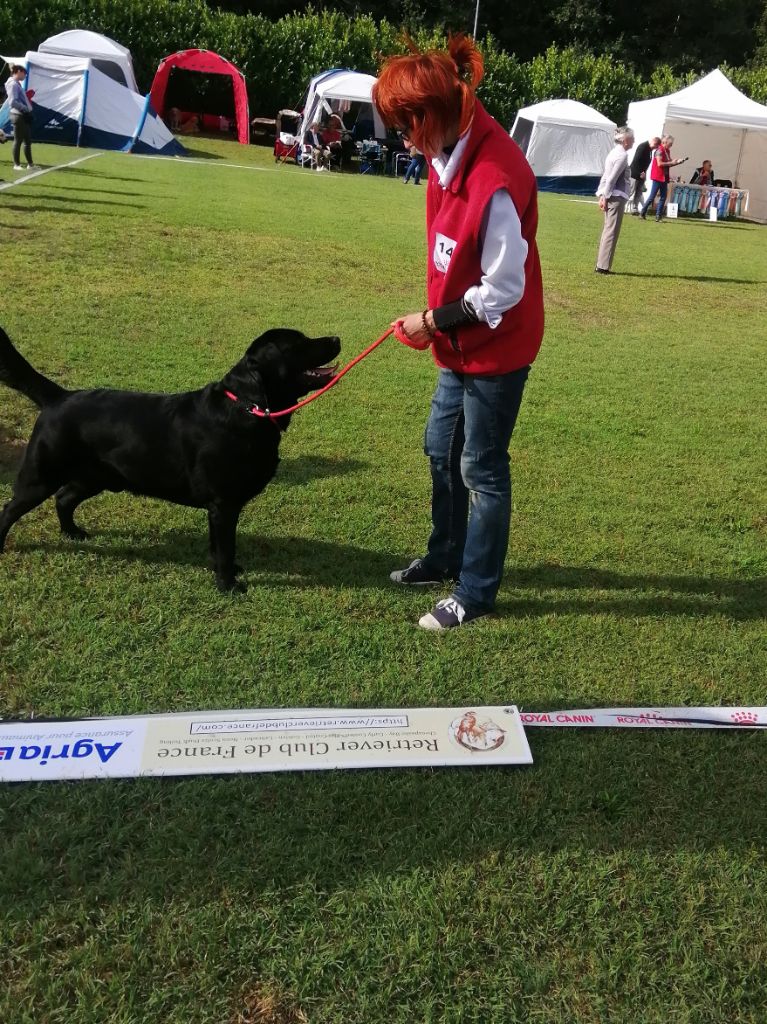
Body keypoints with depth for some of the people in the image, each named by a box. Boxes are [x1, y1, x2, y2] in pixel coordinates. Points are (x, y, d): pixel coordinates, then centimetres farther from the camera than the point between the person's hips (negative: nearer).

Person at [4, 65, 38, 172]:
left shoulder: (17, 83, 16)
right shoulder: (13, 84, -13)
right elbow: (13, 102, -22)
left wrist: (28, 101, 6)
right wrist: (25, 108, -17)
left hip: (24, 116, 9)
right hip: (18, 116, -9)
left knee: (27, 141, 12)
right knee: (18, 141, -1)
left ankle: (30, 164, 19)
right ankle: (16, 164, 6)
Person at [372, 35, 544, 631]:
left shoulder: (495, 179, -29)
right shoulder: (450, 152, 0)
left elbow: (503, 291, -25)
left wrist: (432, 322, -15)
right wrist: (435, 321, 0)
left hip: (497, 347, -9)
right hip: (462, 343, 9)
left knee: (481, 468, 3)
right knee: (442, 449, 20)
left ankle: (476, 593, 21)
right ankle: (445, 557, 41)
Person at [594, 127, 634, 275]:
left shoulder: (614, 152, 15)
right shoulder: (622, 155, -13)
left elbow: (607, 176, 14)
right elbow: (612, 178, -18)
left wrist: (603, 196, 13)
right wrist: (605, 197, -16)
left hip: (610, 196, 9)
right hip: (616, 197, -9)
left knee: (608, 230, 14)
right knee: (612, 232, -6)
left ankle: (601, 265, 17)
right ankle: (603, 266, -5)